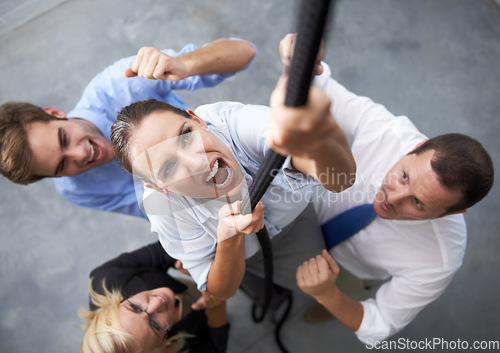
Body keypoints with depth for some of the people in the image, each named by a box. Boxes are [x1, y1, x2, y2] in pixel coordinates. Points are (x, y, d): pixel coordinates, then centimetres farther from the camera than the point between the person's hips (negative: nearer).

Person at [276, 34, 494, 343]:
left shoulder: (438, 263, -41)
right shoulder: (387, 129, -40)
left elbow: (377, 328, -26)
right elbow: (321, 89, -25)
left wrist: (328, 296, -46)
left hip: (349, 268, -2)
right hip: (318, 208, 3)